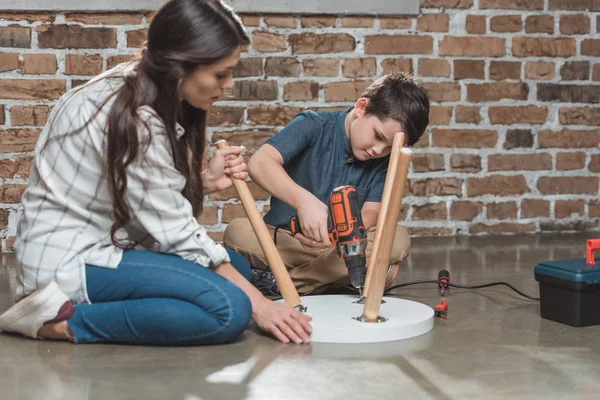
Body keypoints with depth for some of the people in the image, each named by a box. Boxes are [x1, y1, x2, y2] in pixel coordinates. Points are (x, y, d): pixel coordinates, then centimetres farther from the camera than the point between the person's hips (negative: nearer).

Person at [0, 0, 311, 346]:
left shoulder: (141, 88, 5)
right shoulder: (134, 118, -24)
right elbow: (176, 232, -19)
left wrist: (206, 181, -7)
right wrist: (256, 302, -14)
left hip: (102, 243, 10)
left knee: (237, 265, 10)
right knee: (229, 309, -21)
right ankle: (64, 320, -14)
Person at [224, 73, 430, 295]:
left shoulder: (384, 160, 0)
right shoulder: (314, 126, -11)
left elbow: (371, 213, -9)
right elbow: (259, 162, -25)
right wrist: (304, 200, -43)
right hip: (284, 240, -3)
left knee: (398, 240, -25)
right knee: (238, 232, -31)